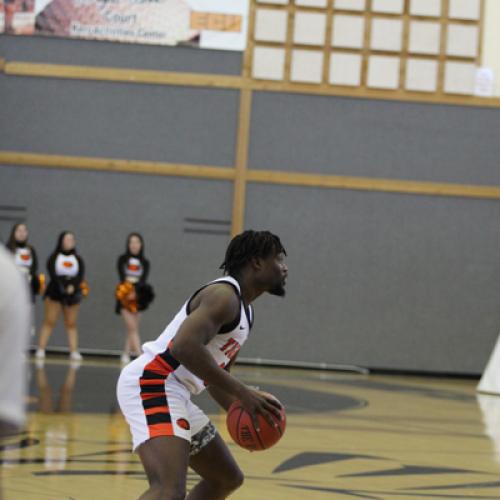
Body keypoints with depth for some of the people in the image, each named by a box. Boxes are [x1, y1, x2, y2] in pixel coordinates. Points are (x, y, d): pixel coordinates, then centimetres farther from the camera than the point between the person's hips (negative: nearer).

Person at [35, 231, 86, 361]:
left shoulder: (78, 259, 9)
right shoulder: (54, 257, 1)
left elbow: (81, 274, -3)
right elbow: (52, 274, -10)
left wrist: (73, 286, -20)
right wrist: (62, 287, -22)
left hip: (72, 293, 2)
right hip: (55, 292, -2)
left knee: (71, 324, 2)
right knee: (49, 321, -6)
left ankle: (74, 352, -2)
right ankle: (40, 350, -6)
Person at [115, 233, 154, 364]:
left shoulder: (144, 262, 9)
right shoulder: (122, 260, 5)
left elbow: (143, 279, -6)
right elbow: (122, 277, -7)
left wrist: (135, 292, -23)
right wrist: (128, 290, -23)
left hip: (138, 297, 3)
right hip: (125, 297, -3)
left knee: (132, 329, 5)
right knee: (132, 328, -12)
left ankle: (126, 355, 15)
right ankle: (140, 356, -20)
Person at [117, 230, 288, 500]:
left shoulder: (244, 310, 20)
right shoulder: (224, 295, -12)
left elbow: (216, 376, 28)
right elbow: (184, 346, -28)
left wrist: (243, 411, 10)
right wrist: (243, 393, -25)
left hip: (174, 394, 11)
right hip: (151, 384, -11)